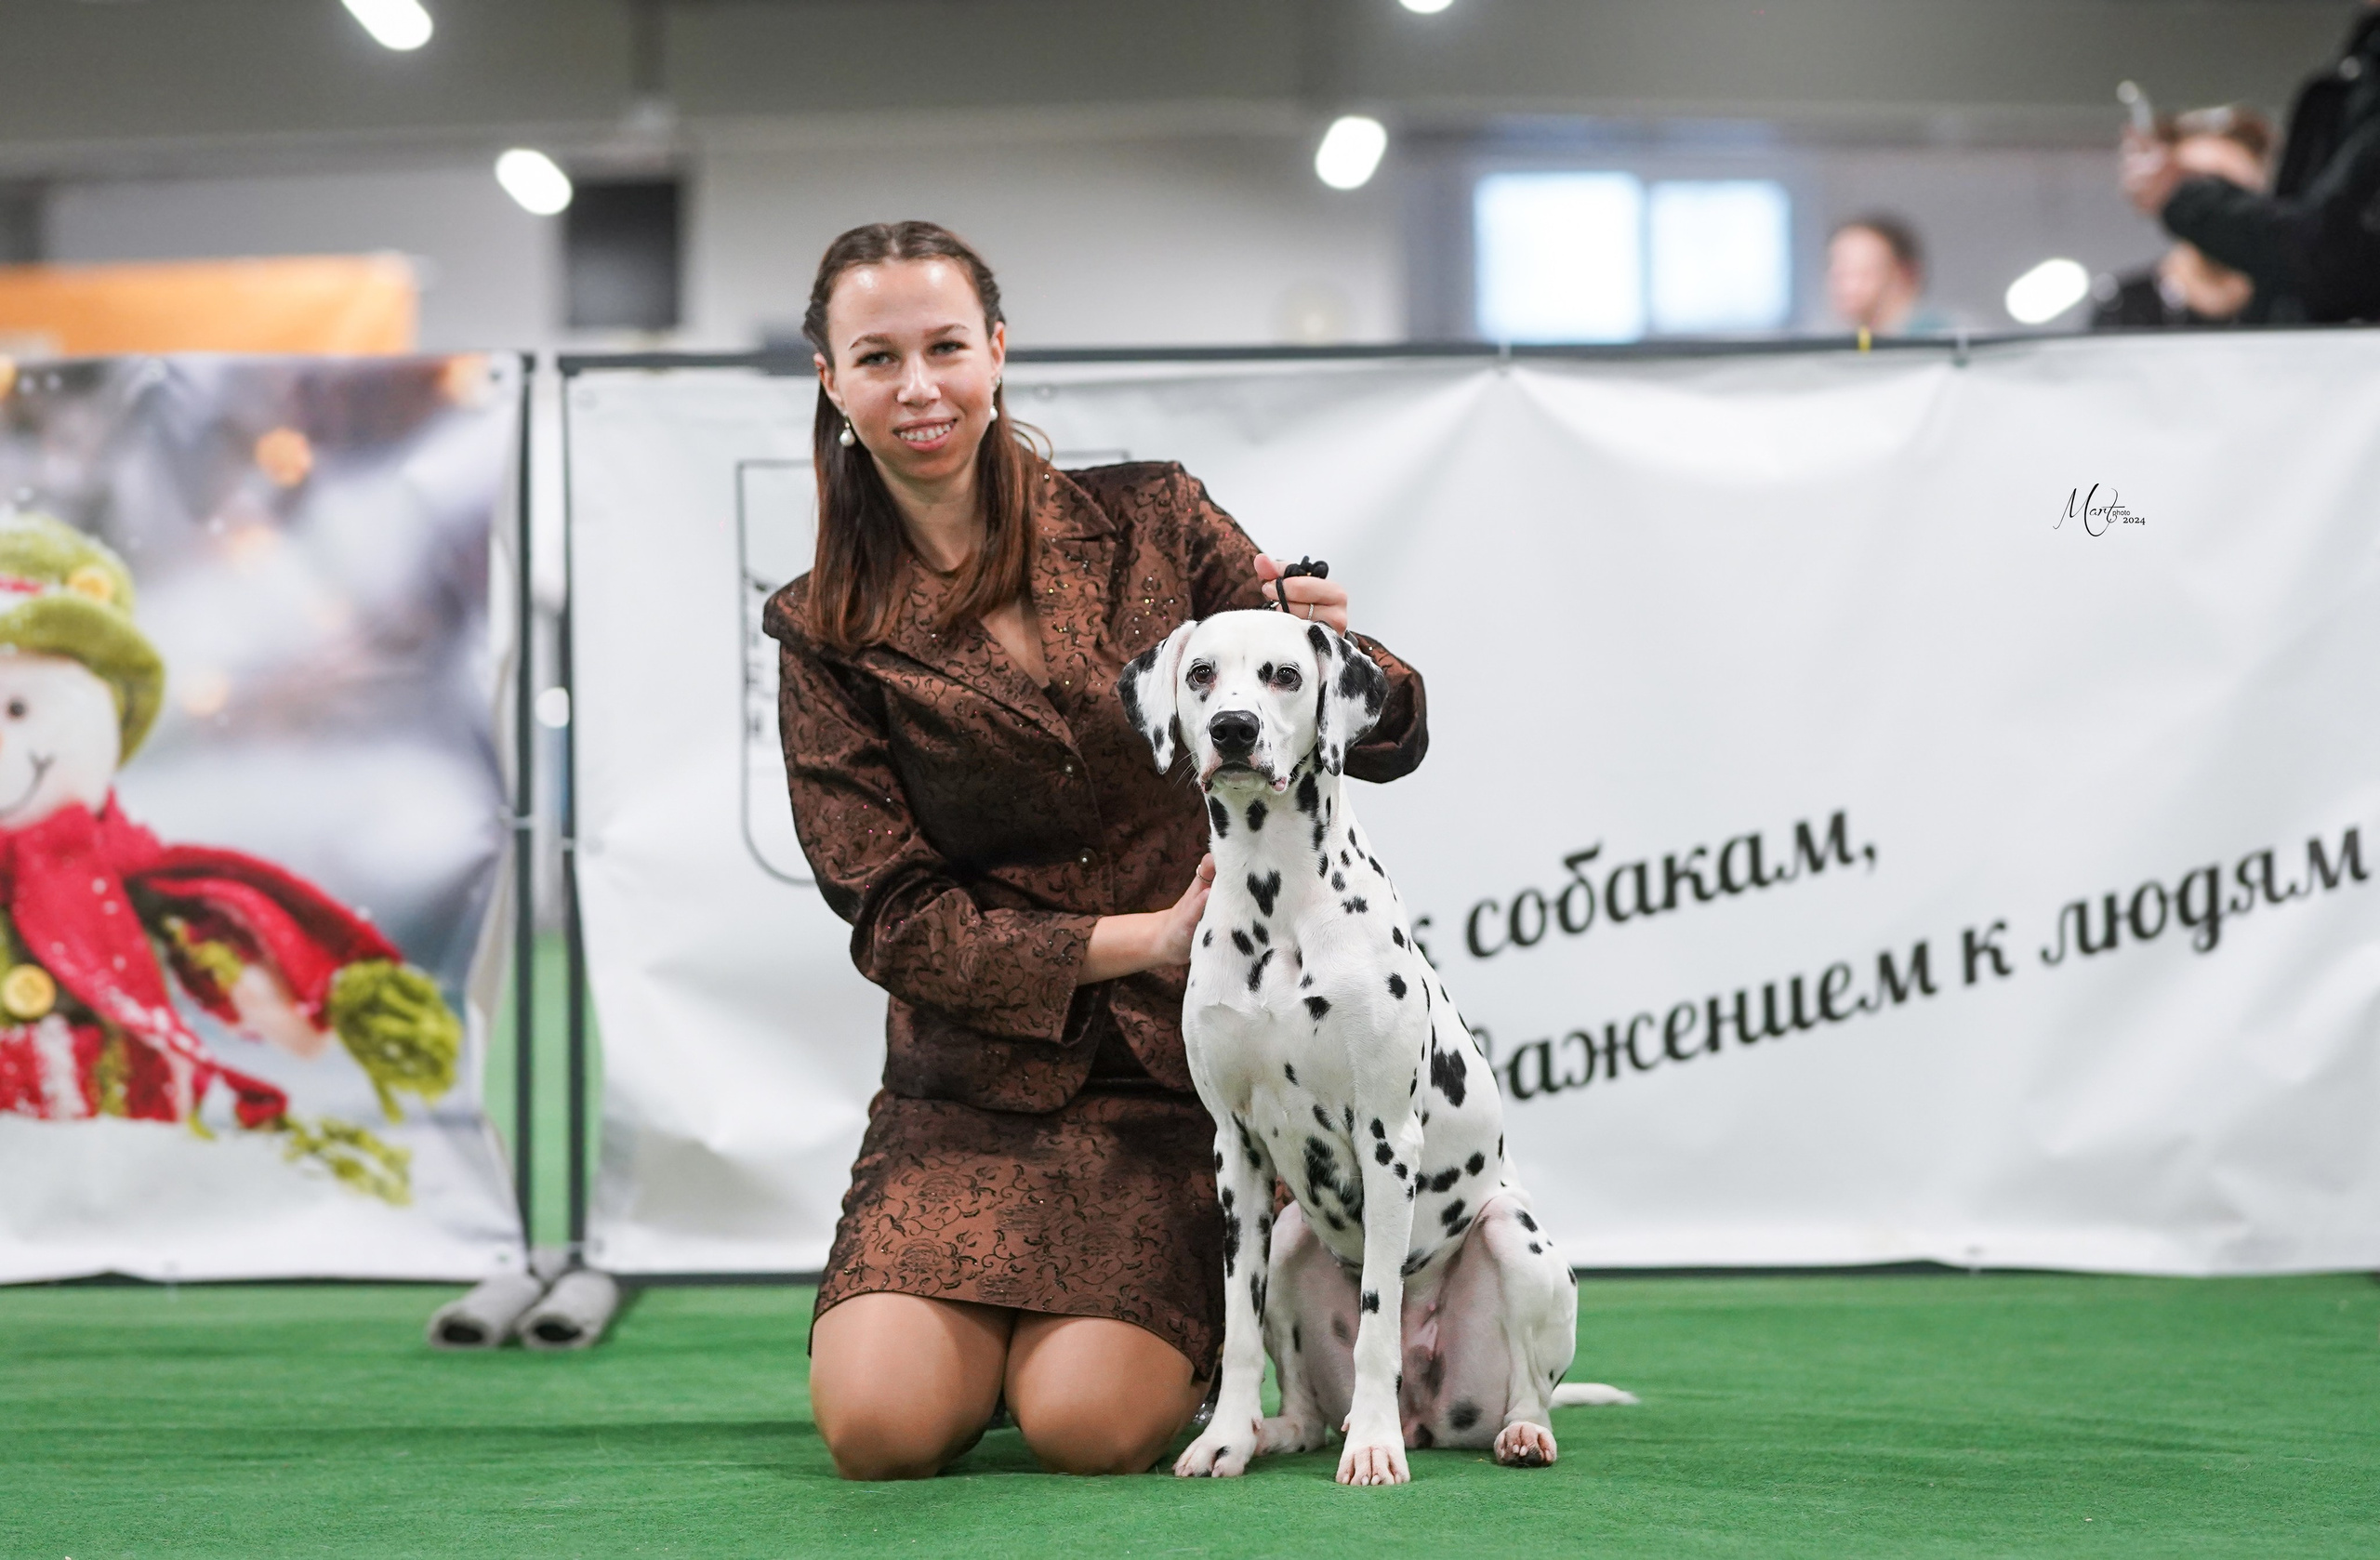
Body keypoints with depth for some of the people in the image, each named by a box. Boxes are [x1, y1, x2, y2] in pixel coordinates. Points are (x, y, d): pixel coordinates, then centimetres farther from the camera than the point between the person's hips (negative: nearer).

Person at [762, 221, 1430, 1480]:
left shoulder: (1149, 523, 4)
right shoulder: (828, 634, 4)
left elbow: (1386, 742, 3)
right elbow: (894, 914, -2)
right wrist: (1141, 939, -13)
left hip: (1188, 1058, -1)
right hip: (976, 1079, 1)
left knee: (1089, 1425, -20)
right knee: (879, 1426, -19)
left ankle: (1195, 1324, 15)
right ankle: (994, 1322, 15)